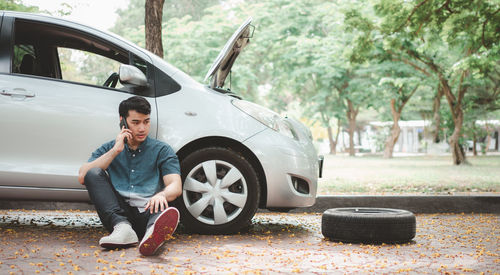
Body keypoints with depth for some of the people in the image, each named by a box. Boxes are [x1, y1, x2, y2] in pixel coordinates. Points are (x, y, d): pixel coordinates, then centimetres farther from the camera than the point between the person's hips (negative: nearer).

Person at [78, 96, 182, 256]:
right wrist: (116, 150, -2)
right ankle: (122, 228, -37)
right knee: (94, 173, -19)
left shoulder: (162, 150, 15)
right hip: (118, 214, 2)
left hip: (147, 212, -2)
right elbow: (82, 177, 3)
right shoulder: (109, 149, 20)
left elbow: (176, 186, -1)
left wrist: (162, 195, -26)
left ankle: (154, 231, -73)